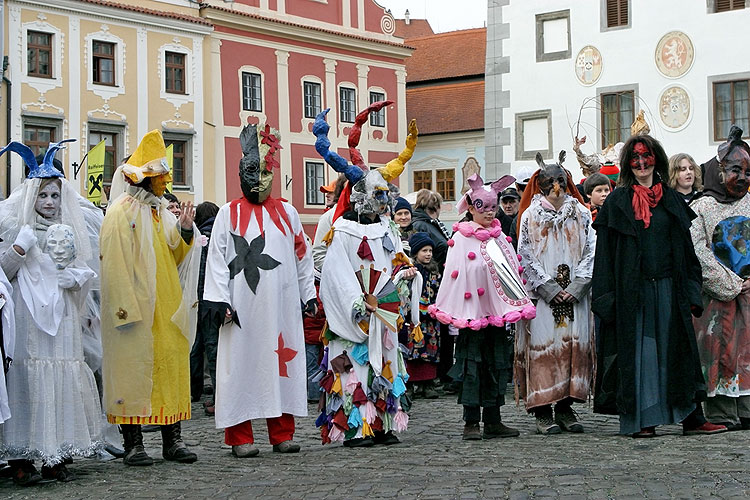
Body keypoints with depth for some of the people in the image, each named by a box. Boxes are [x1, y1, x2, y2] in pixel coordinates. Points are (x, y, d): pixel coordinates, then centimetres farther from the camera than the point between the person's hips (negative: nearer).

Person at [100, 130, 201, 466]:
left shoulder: (161, 210, 16)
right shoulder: (121, 213, -6)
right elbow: (116, 265, -12)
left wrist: (185, 230, -1)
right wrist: (127, 308, -19)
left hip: (167, 309, 7)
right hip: (137, 309, -7)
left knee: (172, 366, 4)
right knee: (133, 367, -4)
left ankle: (172, 440, 9)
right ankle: (132, 444, 1)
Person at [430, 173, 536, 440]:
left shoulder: (499, 237, 13)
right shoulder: (461, 238, -5)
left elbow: (512, 271, 16)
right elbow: (455, 276, -10)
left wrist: (516, 305, 11)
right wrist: (456, 314, -15)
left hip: (497, 310, 6)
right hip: (473, 312, -6)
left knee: (497, 364, 8)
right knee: (472, 364, -3)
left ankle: (493, 420, 16)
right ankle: (471, 422, 2)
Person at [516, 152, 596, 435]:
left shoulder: (581, 214, 10)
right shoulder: (530, 216, 4)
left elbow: (591, 252, 5)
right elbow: (526, 257, -1)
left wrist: (576, 286, -8)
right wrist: (550, 289, -9)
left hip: (575, 293, 2)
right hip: (542, 295, -2)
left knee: (575, 345, 1)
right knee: (543, 345, -6)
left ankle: (565, 406, 9)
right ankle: (542, 412, -3)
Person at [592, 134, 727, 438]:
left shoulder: (671, 200, 12)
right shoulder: (617, 202, 4)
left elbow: (686, 249, 11)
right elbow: (606, 251, 0)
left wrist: (691, 293, 3)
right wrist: (607, 298, -8)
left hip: (667, 288, 2)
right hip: (632, 290, -2)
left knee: (675, 349, 3)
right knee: (638, 352, 0)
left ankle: (692, 418, 6)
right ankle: (641, 420, 5)